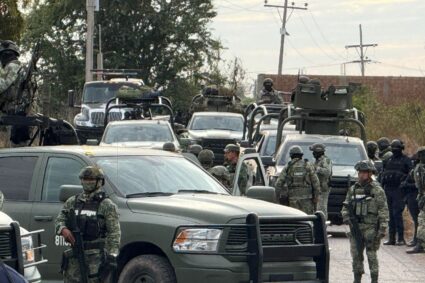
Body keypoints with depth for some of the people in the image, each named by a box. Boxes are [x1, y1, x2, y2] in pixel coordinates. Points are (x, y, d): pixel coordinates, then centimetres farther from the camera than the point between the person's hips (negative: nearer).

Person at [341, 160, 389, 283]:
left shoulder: (377, 190, -3)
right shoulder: (353, 189, 11)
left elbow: (383, 211, -6)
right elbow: (346, 206, 18)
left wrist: (382, 229, -12)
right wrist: (346, 216, -2)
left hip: (370, 228, -5)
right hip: (356, 228, 5)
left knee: (371, 255, -4)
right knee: (356, 255, 7)